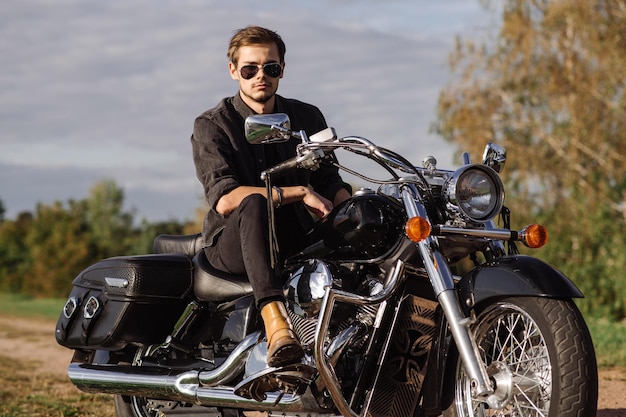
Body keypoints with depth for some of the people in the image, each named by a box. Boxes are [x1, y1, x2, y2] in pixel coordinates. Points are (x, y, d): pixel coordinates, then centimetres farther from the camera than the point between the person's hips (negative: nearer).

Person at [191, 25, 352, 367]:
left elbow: (330, 182, 9)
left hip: (296, 239, 4)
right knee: (253, 203, -39)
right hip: (231, 243, -4)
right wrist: (299, 193, -23)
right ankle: (275, 320, -55)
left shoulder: (307, 118, 12)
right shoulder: (212, 126, -4)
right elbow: (224, 199, -18)